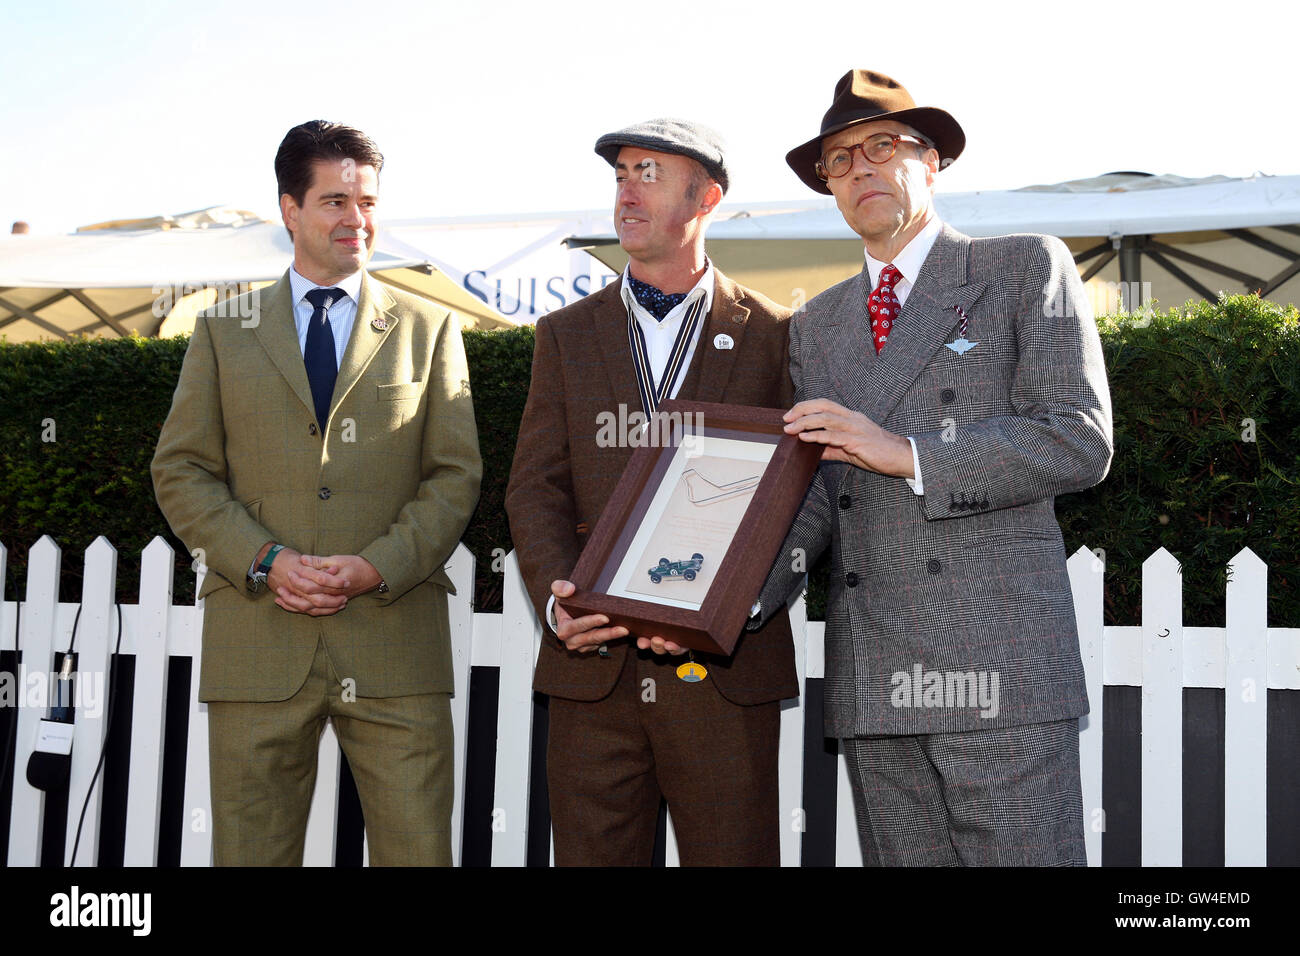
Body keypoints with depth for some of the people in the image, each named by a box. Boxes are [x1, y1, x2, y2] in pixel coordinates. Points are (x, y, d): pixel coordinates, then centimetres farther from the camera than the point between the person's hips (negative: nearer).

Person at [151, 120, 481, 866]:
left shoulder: (429, 328, 13)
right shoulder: (223, 331, 14)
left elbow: (456, 474, 6)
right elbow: (181, 471, 8)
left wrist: (378, 567, -10)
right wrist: (266, 562, -8)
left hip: (395, 636, 0)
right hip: (258, 639, 1)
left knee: (419, 849, -2)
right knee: (250, 852, 6)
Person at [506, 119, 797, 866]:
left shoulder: (772, 333, 6)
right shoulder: (566, 335, 14)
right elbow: (536, 488, 7)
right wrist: (556, 598, -12)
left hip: (726, 670, -2)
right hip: (593, 665, 2)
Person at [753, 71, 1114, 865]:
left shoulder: (1027, 270, 6)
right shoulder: (817, 326, 20)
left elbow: (1082, 443, -5)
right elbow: (813, 497, 12)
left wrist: (908, 454, -14)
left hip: (997, 666, -4)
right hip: (872, 682, 5)